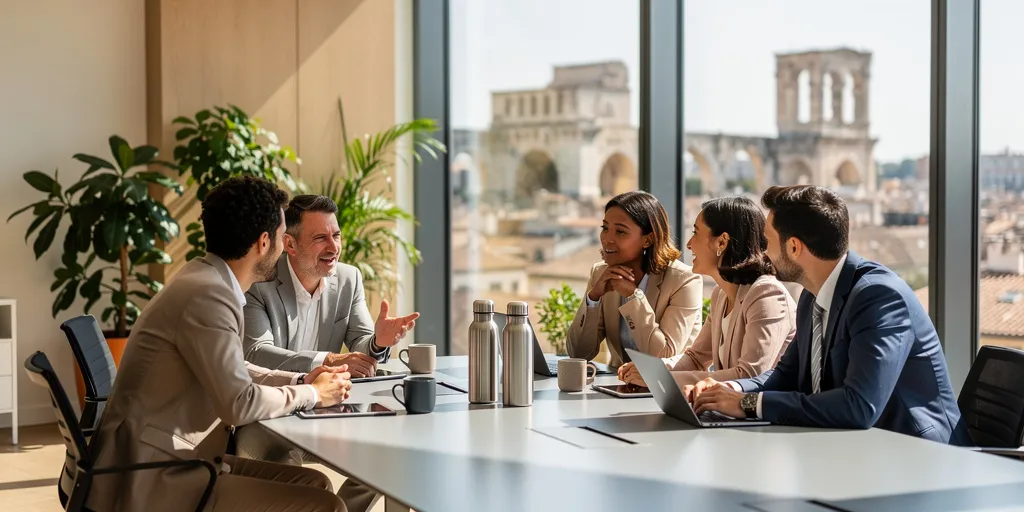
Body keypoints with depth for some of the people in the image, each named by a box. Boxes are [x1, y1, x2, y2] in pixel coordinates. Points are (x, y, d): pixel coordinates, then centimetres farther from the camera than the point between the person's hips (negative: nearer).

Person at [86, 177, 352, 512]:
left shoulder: (208, 282, 11)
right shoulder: (207, 294, -19)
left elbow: (235, 374, 22)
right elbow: (240, 404, -20)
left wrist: (301, 381, 8)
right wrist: (311, 394, -5)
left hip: (171, 463, 10)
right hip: (154, 481, -10)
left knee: (314, 483, 8)